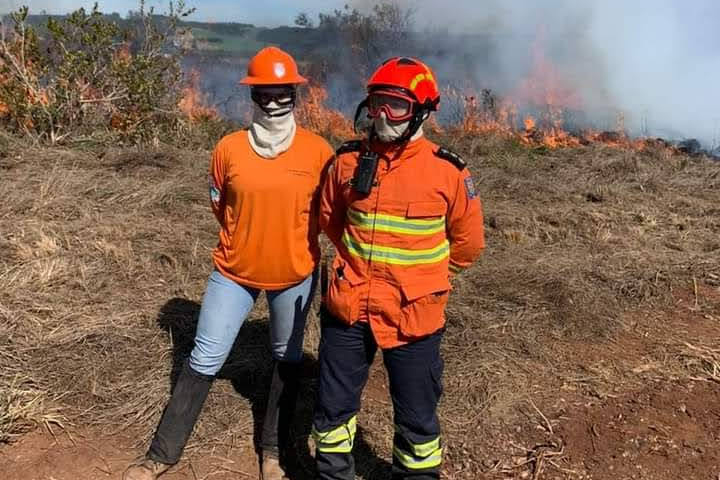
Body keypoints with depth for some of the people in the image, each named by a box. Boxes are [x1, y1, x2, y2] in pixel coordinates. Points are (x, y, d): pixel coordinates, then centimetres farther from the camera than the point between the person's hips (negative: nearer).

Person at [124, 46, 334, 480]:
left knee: (288, 359, 15)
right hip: (235, 272, 0)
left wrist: (293, 241, 9)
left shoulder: (317, 150, -11)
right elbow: (221, 206, 6)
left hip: (295, 275, 1)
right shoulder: (229, 148, -10)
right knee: (204, 360, 5)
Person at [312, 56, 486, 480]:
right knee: (333, 408, 18)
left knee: (417, 420, 13)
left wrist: (422, 277, 8)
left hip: (413, 316, -3)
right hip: (348, 308, 3)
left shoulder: (448, 171, -10)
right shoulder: (349, 160, -3)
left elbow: (468, 241, 2)